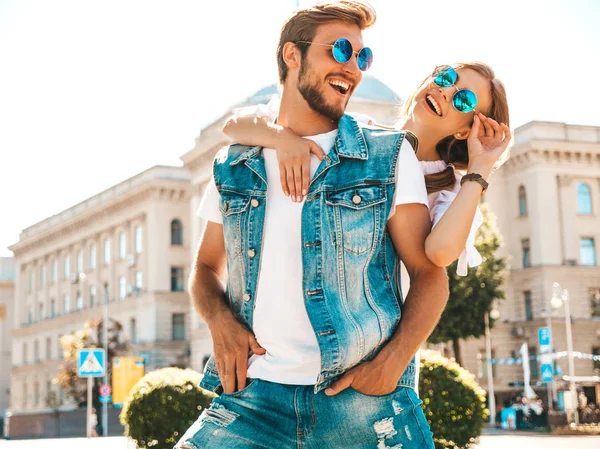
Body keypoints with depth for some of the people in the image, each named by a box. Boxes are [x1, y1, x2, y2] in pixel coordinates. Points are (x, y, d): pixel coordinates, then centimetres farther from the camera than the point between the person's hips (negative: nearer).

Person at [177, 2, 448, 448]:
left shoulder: (390, 157, 6)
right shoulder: (233, 167, 13)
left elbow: (430, 274, 3)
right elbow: (206, 269, 21)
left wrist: (390, 364, -12)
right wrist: (220, 320, -1)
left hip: (362, 396, -1)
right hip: (255, 393, 2)